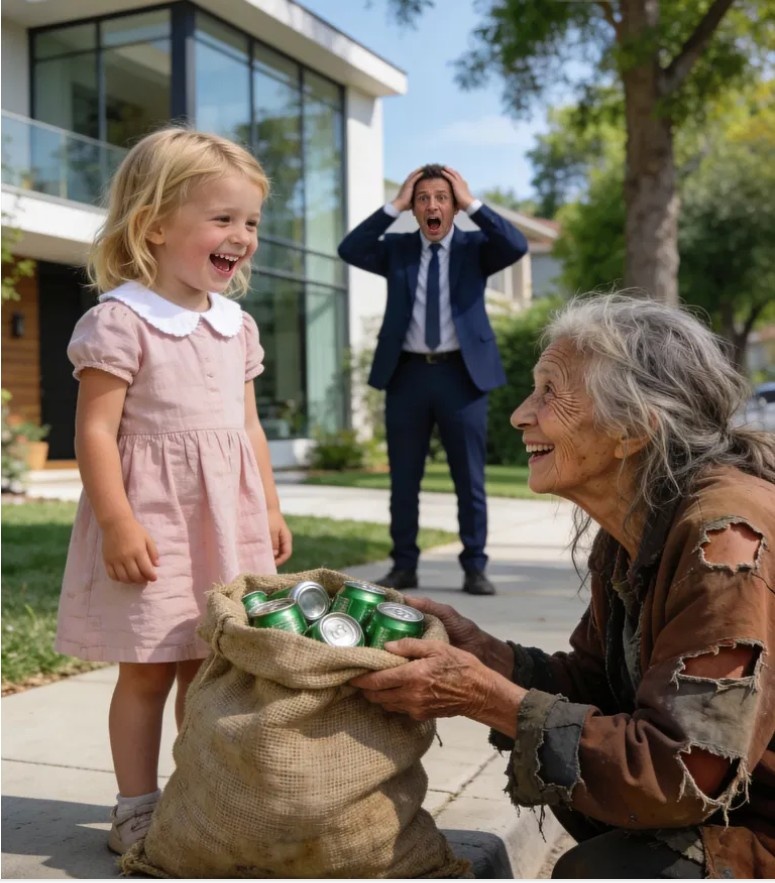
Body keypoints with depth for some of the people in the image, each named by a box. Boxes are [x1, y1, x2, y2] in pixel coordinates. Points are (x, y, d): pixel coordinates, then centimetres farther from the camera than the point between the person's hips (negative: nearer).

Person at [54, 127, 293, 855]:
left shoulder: (236, 325, 11)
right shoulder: (120, 320, -12)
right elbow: (96, 429, -15)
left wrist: (268, 509, 13)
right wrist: (118, 522, -19)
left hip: (226, 520, 7)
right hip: (153, 522, -6)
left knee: (210, 666, 14)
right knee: (147, 670, 4)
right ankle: (137, 809, 19)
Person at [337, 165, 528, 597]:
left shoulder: (474, 247, 5)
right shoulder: (397, 248, 9)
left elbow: (517, 246, -14)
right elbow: (350, 250, -8)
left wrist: (473, 203, -10)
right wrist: (394, 205, -8)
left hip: (462, 373, -1)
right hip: (408, 372, 2)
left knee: (470, 480, 4)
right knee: (404, 480, 8)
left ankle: (475, 568, 14)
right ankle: (404, 566, 19)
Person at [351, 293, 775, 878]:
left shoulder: (727, 538, -27)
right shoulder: (629, 533, 0)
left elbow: (684, 775, -28)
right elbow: (591, 686, 4)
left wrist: (489, 699, -25)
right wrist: (477, 649, -11)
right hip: (725, 797, 8)